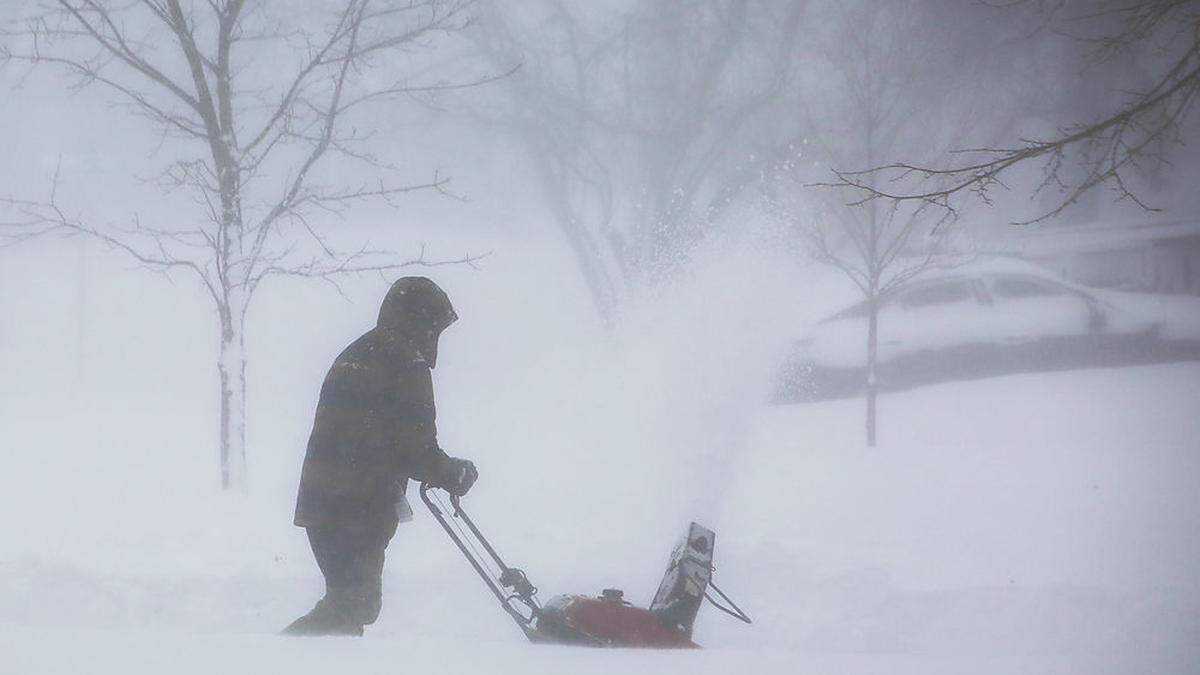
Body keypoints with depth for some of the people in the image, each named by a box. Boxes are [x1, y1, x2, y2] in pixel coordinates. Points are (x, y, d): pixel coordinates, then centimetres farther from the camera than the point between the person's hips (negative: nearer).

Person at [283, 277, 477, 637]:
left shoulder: (354, 356, 20)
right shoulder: (406, 366, -8)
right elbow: (416, 450, -12)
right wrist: (456, 474, 7)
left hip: (321, 501, 9)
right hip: (361, 510, -9)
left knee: (354, 601, 16)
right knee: (354, 604, -7)